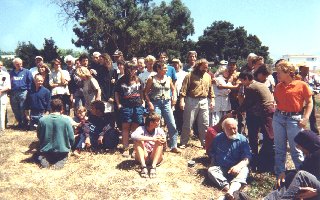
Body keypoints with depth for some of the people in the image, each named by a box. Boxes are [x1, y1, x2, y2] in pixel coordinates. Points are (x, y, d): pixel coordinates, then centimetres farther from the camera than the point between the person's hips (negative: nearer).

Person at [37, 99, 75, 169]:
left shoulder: (42, 120, -10)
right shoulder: (66, 120, -16)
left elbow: (39, 136, 5)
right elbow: (72, 139, -10)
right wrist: (68, 147, 13)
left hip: (45, 152, 1)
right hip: (62, 152, -1)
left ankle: (44, 159, 1)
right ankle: (60, 160, -3)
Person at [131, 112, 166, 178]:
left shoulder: (159, 130, -2)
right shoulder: (141, 129, -10)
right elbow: (133, 136, -33)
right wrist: (151, 139, -37)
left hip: (155, 158, 1)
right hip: (143, 157, -1)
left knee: (159, 142, -22)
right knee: (138, 141, -23)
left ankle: (153, 166, -36)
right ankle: (143, 166, -34)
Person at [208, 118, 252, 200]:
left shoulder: (242, 139, -2)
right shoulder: (218, 138, 6)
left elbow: (247, 157, -13)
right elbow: (213, 155, 19)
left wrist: (238, 166, -31)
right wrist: (213, 166, 6)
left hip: (235, 170, -2)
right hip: (220, 169, 2)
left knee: (244, 170, -33)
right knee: (211, 170, -27)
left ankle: (231, 191, -59)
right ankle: (227, 187, -50)